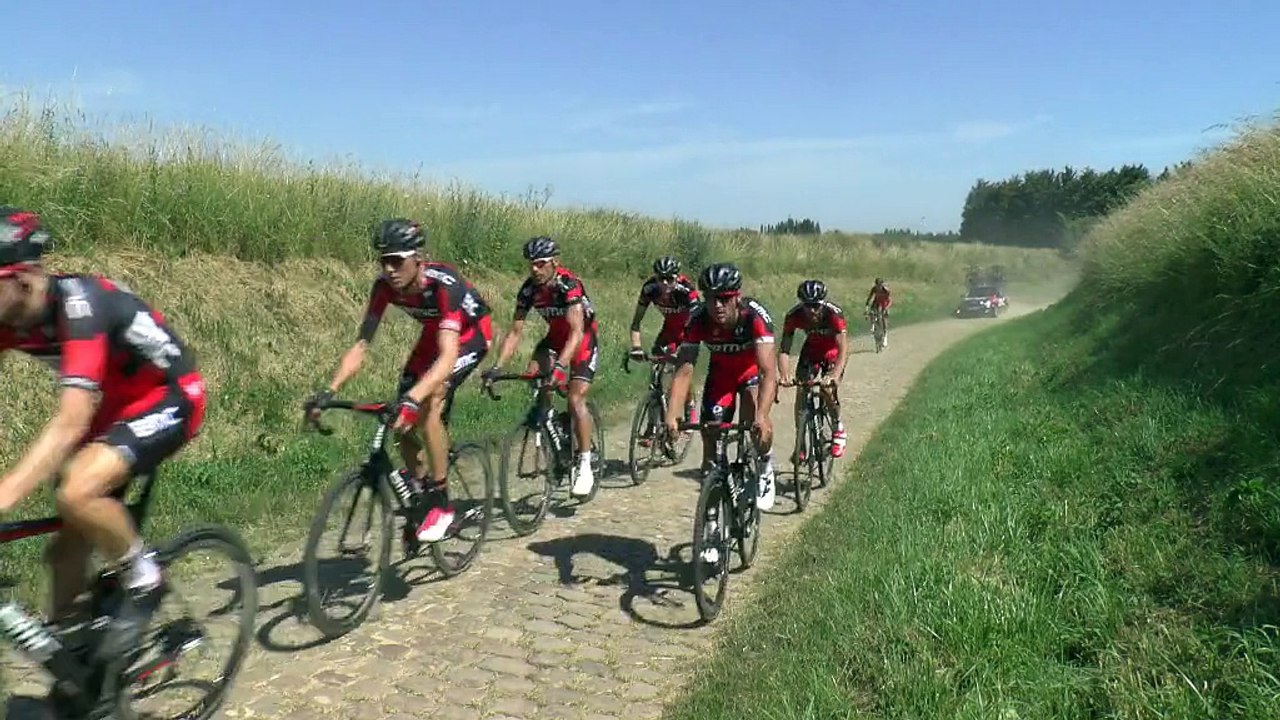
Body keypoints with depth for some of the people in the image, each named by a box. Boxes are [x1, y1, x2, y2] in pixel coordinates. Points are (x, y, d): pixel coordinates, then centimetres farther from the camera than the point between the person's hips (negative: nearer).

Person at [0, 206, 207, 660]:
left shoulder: (79, 305, -31)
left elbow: (71, 423, -39)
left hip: (168, 399, -8)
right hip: (113, 407, 8)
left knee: (76, 495, -31)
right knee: (66, 549, 7)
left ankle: (144, 579, -7)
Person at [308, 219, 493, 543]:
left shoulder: (443, 283, -38)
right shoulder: (385, 286, -21)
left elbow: (448, 356, -47)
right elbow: (361, 345, -20)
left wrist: (413, 399, -60)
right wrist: (328, 392, -32)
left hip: (472, 335, -6)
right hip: (434, 332, 6)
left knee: (428, 403, -28)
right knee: (402, 418, -4)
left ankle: (442, 505, -17)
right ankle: (418, 489, 19)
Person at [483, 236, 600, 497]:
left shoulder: (568, 284, -30)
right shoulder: (529, 289, -15)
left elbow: (576, 332, -39)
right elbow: (515, 331, -15)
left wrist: (560, 365, -52)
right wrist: (497, 367, -27)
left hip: (584, 340, -6)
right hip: (555, 337, 6)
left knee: (575, 399, -19)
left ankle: (585, 465, -8)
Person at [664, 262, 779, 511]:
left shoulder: (755, 316, -35)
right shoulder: (698, 320, -28)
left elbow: (769, 371, -43)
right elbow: (684, 370, -31)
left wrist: (762, 417, -58)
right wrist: (671, 415, -46)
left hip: (753, 370, -3)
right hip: (720, 371, 3)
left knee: (753, 418, -31)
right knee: (711, 439, -7)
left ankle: (765, 469, -3)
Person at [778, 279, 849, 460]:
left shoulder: (834, 313, -35)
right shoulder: (794, 315, -28)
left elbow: (843, 349, -42)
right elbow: (784, 350, -30)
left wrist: (836, 375, -59)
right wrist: (785, 376, -48)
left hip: (833, 352, -2)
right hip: (811, 349, 2)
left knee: (828, 390, -21)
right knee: (801, 392, -12)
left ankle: (838, 428, 9)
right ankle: (800, 443, 2)